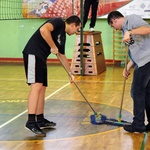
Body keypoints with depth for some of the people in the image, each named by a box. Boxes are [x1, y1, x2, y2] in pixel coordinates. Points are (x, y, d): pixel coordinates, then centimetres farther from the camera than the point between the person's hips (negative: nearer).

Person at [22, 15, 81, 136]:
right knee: (36, 86, -18)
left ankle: (40, 120, 21)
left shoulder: (62, 36, 22)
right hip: (33, 54, -10)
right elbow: (43, 29, -24)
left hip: (41, 57, 10)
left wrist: (70, 73, 35)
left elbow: (62, 56, 32)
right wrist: (53, 47, -15)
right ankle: (31, 122, -24)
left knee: (42, 88, 12)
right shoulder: (58, 22, -5)